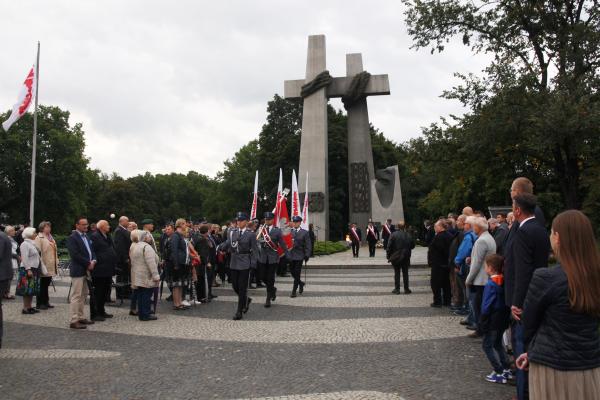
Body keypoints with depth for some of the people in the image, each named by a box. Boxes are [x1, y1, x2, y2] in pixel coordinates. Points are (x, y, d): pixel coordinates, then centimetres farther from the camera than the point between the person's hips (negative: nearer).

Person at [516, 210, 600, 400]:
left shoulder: (545, 277, -19)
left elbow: (528, 323, -5)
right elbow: (583, 324, 7)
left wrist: (532, 350, 17)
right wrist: (534, 352, 11)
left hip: (554, 368, -5)